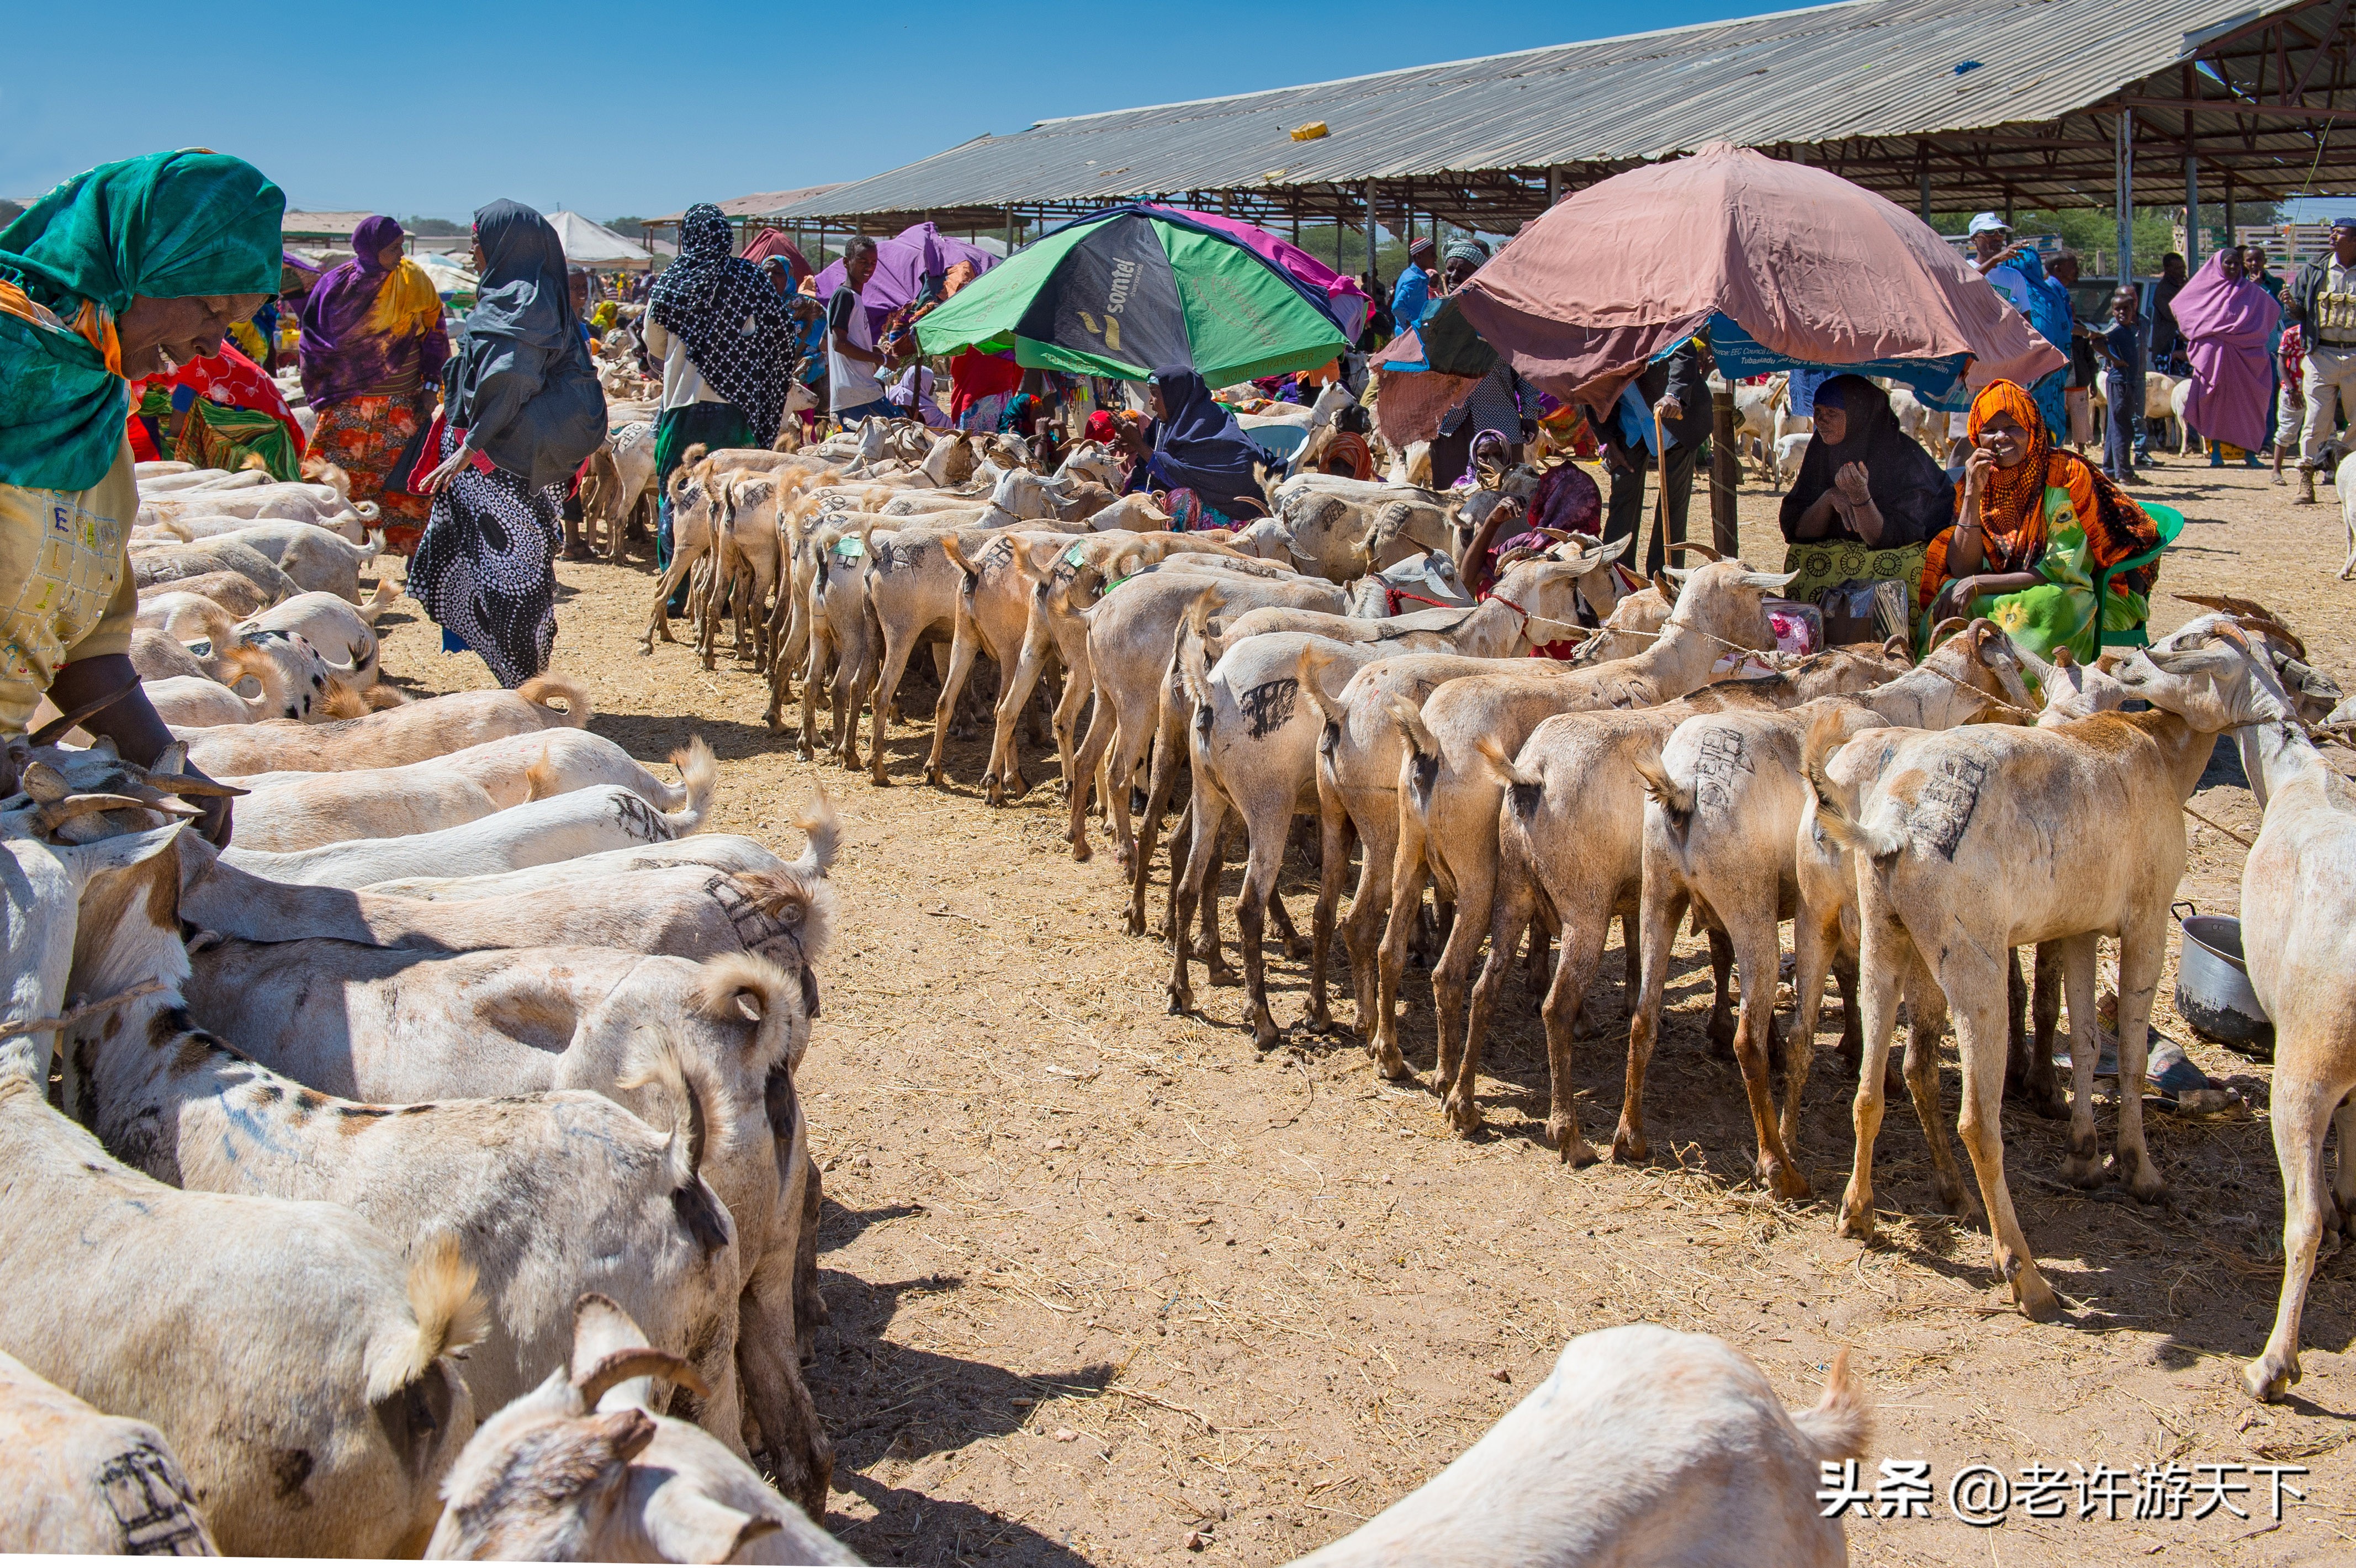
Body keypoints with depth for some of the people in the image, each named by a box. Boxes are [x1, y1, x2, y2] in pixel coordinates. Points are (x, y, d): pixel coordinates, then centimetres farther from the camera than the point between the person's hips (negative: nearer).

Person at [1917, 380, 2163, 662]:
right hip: (2005, 596, 4)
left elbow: (2062, 572, -16)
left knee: (2041, 606, -36)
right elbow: (1962, 571, -8)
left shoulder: (2066, 475, -12)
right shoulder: (1975, 483, 2)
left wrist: (1976, 585, -22)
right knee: (1952, 601, -26)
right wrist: (1973, 494, -16)